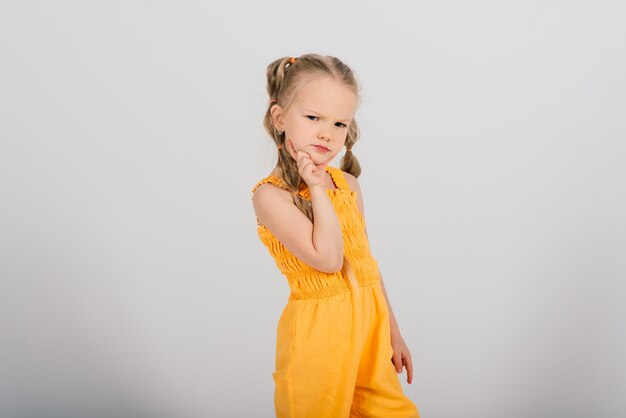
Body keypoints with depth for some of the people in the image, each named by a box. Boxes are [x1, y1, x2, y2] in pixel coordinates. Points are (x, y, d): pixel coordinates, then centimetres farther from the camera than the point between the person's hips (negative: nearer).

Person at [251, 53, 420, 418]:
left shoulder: (348, 184, 4)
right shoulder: (271, 195, -14)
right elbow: (328, 259, -24)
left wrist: (393, 330, 17)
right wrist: (317, 187, -19)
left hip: (370, 322, 6)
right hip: (319, 331, -5)